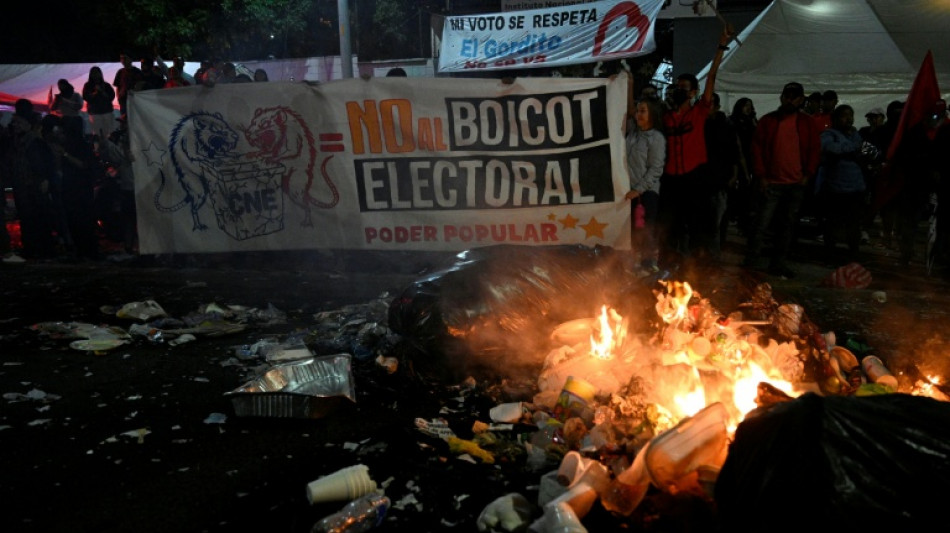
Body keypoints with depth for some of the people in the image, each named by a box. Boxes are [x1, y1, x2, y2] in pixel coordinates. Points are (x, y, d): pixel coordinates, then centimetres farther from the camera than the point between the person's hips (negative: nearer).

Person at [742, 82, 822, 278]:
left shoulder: (807, 122, 8)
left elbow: (815, 149, 9)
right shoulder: (768, 120, 2)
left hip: (796, 184, 3)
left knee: (787, 226, 9)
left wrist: (808, 174, -1)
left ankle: (778, 264, 18)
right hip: (771, 183, -3)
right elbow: (757, 148, -1)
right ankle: (749, 263, -1)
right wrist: (761, 176, -7)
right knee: (762, 224, -6)